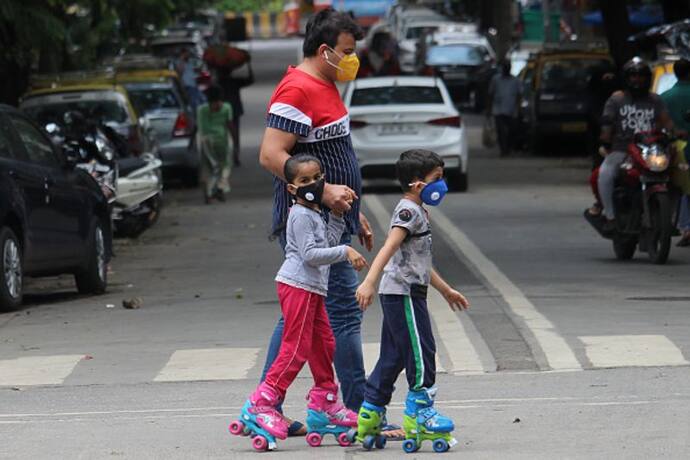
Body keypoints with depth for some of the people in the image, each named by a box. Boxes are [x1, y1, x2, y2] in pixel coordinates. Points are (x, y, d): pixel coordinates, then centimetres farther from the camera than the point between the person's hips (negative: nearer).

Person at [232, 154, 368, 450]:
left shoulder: (316, 214, 19)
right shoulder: (301, 215, -12)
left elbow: (328, 242, 17)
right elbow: (310, 254, -19)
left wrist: (337, 216, 11)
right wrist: (345, 252, -21)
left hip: (313, 287, 10)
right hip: (297, 285, -10)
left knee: (323, 343, 13)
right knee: (296, 348, -12)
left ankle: (323, 406, 21)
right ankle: (260, 404, -13)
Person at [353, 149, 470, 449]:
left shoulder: (417, 212, 21)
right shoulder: (409, 211, -12)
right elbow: (390, 247, -26)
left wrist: (445, 290, 36)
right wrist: (369, 282, -37)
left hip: (401, 294, 10)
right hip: (402, 292, -10)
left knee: (393, 356, 11)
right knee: (421, 352, -6)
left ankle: (369, 417, 13)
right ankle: (419, 414, -1)